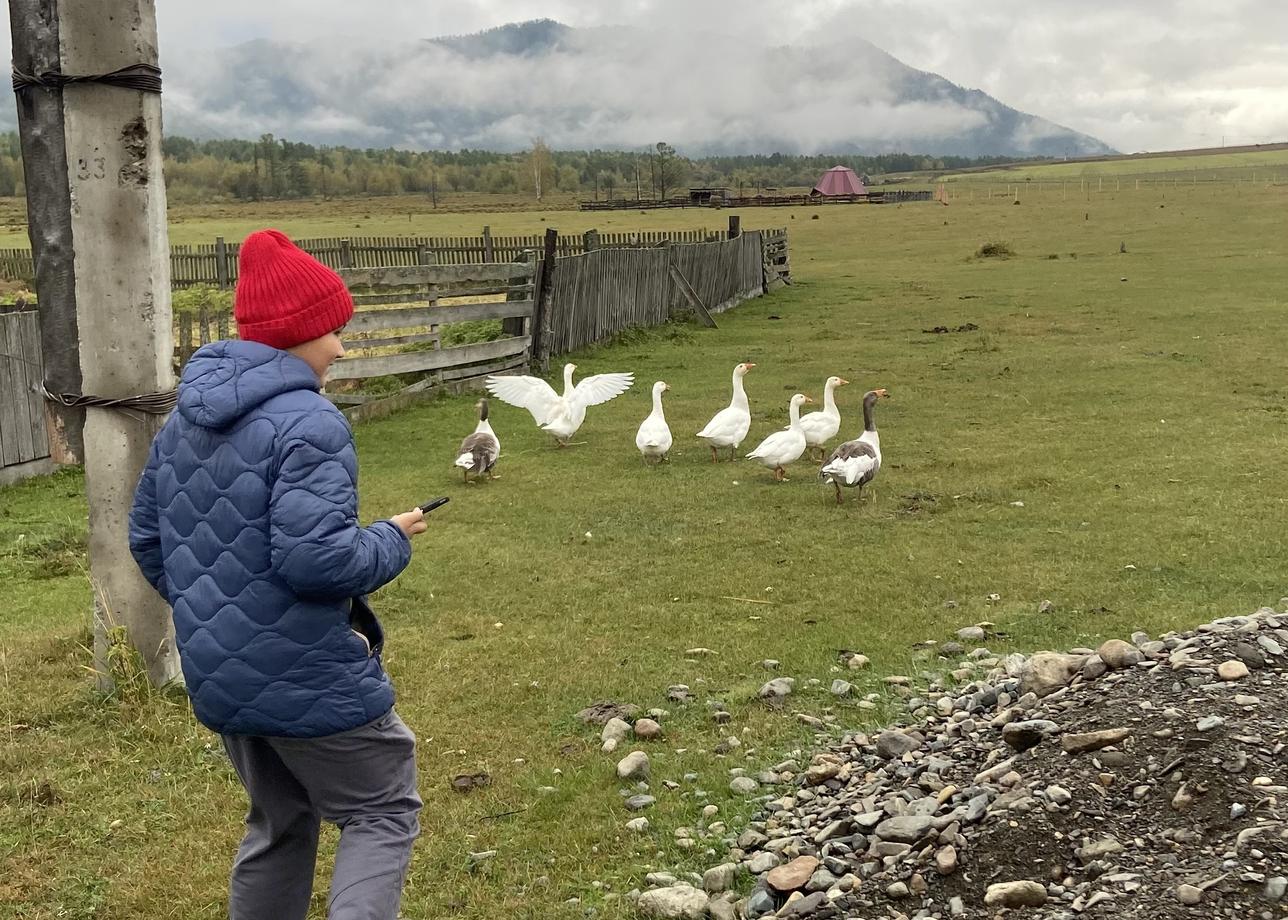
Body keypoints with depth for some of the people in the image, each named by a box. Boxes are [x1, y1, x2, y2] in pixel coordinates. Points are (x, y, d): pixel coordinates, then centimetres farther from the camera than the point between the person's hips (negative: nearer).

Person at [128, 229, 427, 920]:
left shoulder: (186, 419, 7)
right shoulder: (309, 423, -21)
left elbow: (145, 536, 14)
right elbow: (314, 559, -29)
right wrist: (392, 540, -11)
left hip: (217, 678, 8)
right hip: (307, 680, -8)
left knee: (280, 824, 24)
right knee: (384, 813, 8)